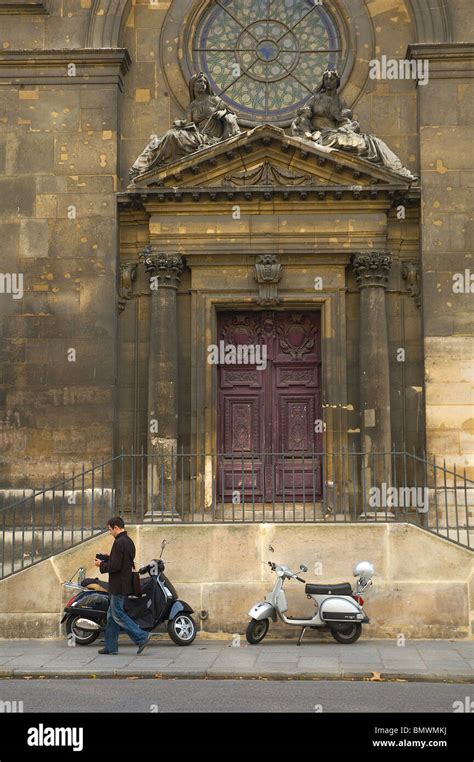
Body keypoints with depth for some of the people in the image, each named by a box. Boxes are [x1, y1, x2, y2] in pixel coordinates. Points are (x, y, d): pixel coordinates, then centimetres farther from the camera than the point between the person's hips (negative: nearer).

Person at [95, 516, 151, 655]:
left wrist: (102, 565, -8)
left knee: (118, 614, -4)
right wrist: (108, 558, 15)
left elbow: (115, 566, -22)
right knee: (112, 615, 14)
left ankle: (141, 636, -7)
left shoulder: (119, 542, -18)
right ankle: (111, 646, 18)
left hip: (118, 585, -10)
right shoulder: (129, 541, 13)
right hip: (125, 583, 10)